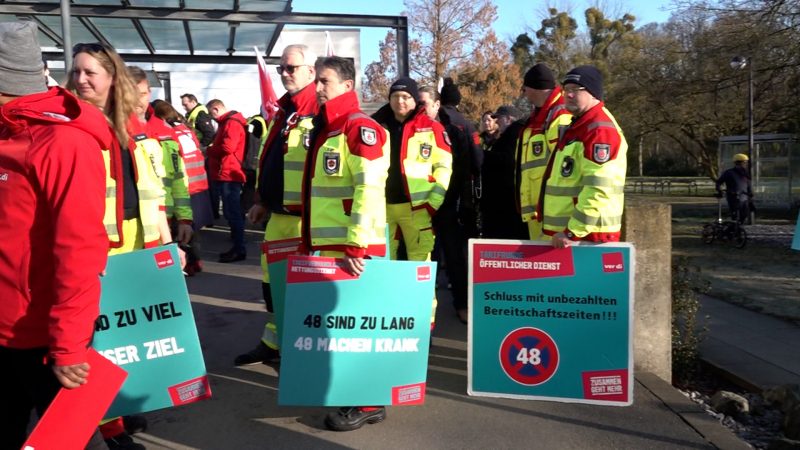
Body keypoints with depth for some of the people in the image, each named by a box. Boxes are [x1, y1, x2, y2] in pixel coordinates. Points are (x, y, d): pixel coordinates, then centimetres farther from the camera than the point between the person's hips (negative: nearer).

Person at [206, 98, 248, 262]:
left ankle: (239, 250, -5)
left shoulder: (232, 123, -13)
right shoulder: (226, 122, 21)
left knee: (232, 212, -8)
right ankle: (237, 247, 20)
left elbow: (228, 147, -23)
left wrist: (209, 149, -8)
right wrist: (212, 149, 5)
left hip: (228, 175, -11)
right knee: (231, 212, 13)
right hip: (224, 174, 11)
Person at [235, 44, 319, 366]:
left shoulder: (321, 111, -13)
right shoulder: (282, 110, 16)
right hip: (278, 214, 9)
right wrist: (262, 200, 21)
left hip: (307, 217, -9)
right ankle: (272, 343, 32)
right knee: (272, 278, 17)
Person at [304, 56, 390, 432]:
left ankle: (368, 402, 9)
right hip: (327, 245, 9)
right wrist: (312, 241, 22)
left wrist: (357, 245, -24)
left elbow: (369, 190, -21)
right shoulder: (324, 129, 18)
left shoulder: (360, 127, -11)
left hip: (353, 248, -9)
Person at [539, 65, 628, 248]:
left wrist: (572, 231, -24)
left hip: (589, 234, -10)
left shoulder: (600, 129, -15)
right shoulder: (577, 126, 18)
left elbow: (598, 188, -25)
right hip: (565, 231, 10)